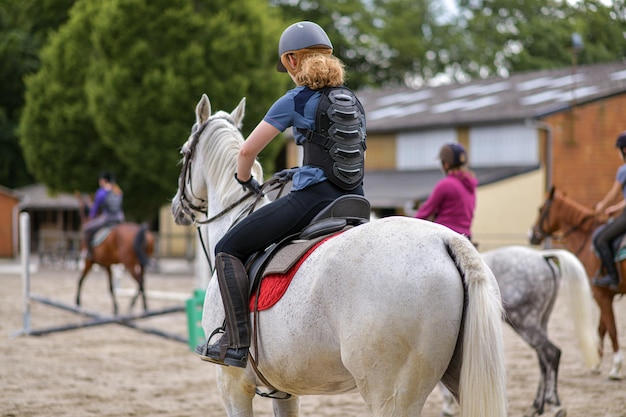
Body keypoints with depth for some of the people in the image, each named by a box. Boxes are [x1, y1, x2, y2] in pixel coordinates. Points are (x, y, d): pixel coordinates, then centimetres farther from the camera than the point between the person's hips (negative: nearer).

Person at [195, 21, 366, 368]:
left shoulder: (296, 101, -4)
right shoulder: (353, 102, 17)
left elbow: (247, 150, -2)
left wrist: (245, 179, 18)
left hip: (313, 198, -8)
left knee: (228, 249, 2)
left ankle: (236, 343, -9)